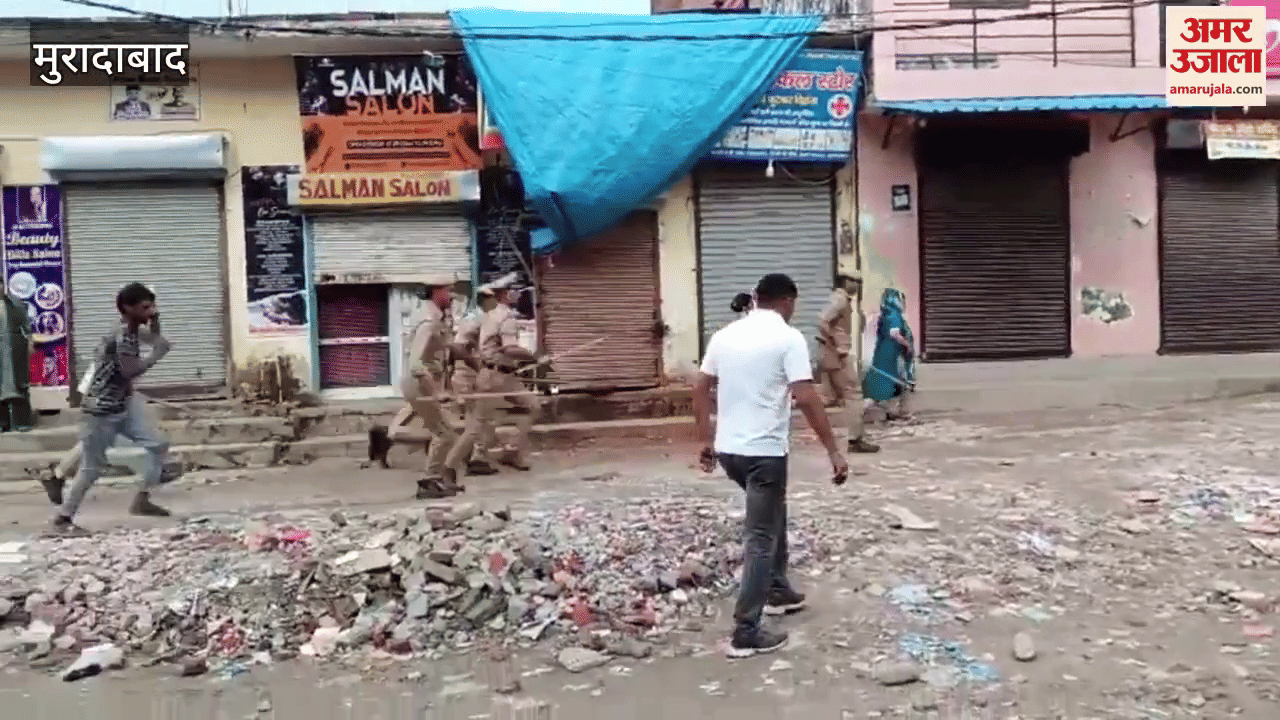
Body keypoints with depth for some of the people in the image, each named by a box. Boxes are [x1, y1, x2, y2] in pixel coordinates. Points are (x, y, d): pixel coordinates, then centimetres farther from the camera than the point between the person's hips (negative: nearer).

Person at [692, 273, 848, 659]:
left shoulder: (724, 335, 8)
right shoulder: (788, 338, -10)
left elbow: (700, 390, 11)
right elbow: (806, 398, -19)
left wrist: (706, 441, 19)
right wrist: (834, 451, -15)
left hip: (728, 449, 7)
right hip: (765, 451, -7)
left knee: (772, 515, 29)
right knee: (761, 539, 2)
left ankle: (778, 591, 39)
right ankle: (746, 633, 4)